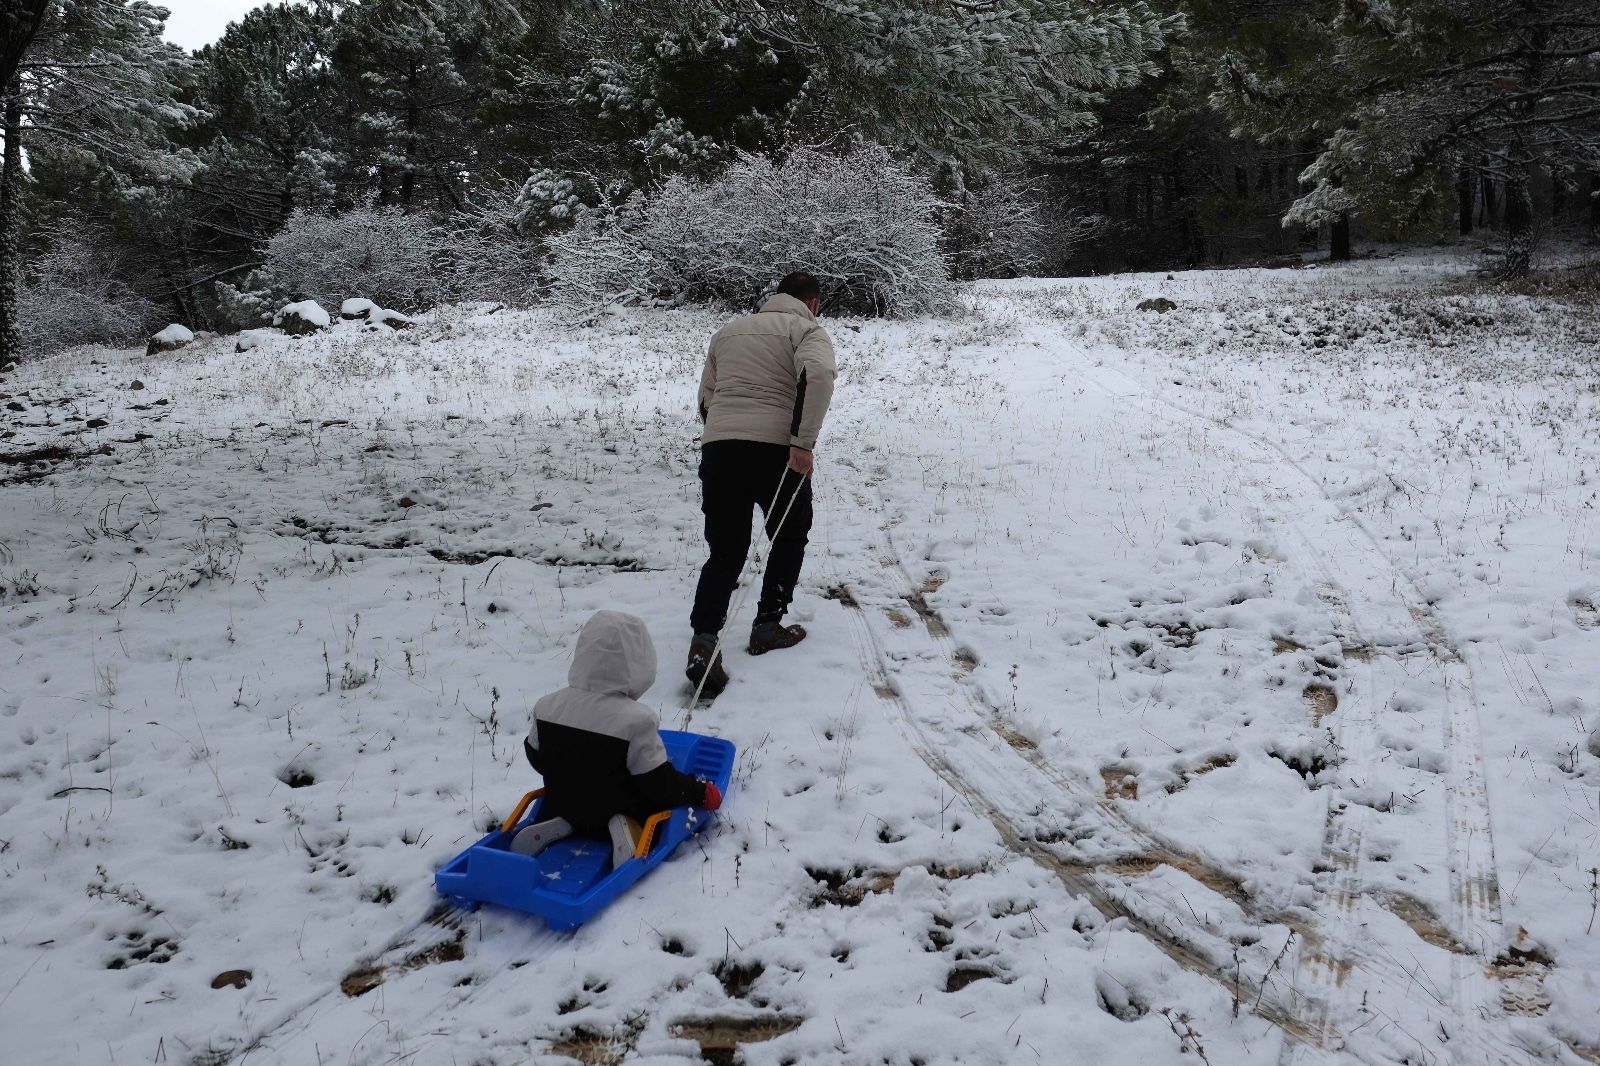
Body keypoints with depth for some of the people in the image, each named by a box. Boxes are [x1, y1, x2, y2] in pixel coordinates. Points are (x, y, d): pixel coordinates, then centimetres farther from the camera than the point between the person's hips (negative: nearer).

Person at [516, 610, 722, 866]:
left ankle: (556, 827, 5)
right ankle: (632, 829, -14)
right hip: (614, 815, -5)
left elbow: (536, 757, 6)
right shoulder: (637, 720, -26)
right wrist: (701, 793, -3)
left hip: (562, 807, 5)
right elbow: (658, 782, -20)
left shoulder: (547, 707, -10)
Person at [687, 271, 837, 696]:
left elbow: (706, 397, 24)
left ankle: (704, 640, -11)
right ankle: (767, 627, 23)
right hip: (775, 449, -4)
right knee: (790, 536, 20)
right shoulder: (808, 329, 6)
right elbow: (817, 374, -16)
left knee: (725, 550, 7)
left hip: (717, 446, 4)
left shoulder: (729, 329, 25)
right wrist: (803, 441, -19)